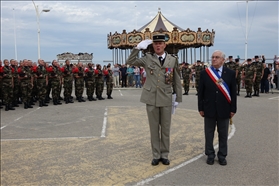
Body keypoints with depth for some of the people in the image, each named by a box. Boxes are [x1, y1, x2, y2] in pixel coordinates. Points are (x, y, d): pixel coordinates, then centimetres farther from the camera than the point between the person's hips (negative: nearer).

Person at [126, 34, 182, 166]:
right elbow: (130, 62, 0)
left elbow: (177, 81, 5)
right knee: (154, 129, 9)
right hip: (151, 99, 0)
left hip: (166, 100, 0)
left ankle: (164, 155, 23)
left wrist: (178, 99, 4)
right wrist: (138, 48, -11)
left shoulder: (173, 60, 3)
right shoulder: (147, 58, 3)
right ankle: (156, 155, 20)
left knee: (165, 129, 9)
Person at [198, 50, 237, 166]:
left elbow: (233, 92, 1)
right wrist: (201, 108, -2)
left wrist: (233, 109, -2)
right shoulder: (204, 73, -1)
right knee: (209, 134, 10)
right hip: (209, 109, 0)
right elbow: (201, 92, 1)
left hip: (224, 110, 0)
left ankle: (222, 156, 24)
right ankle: (210, 155, 23)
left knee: (223, 134, 10)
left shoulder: (230, 73, -1)